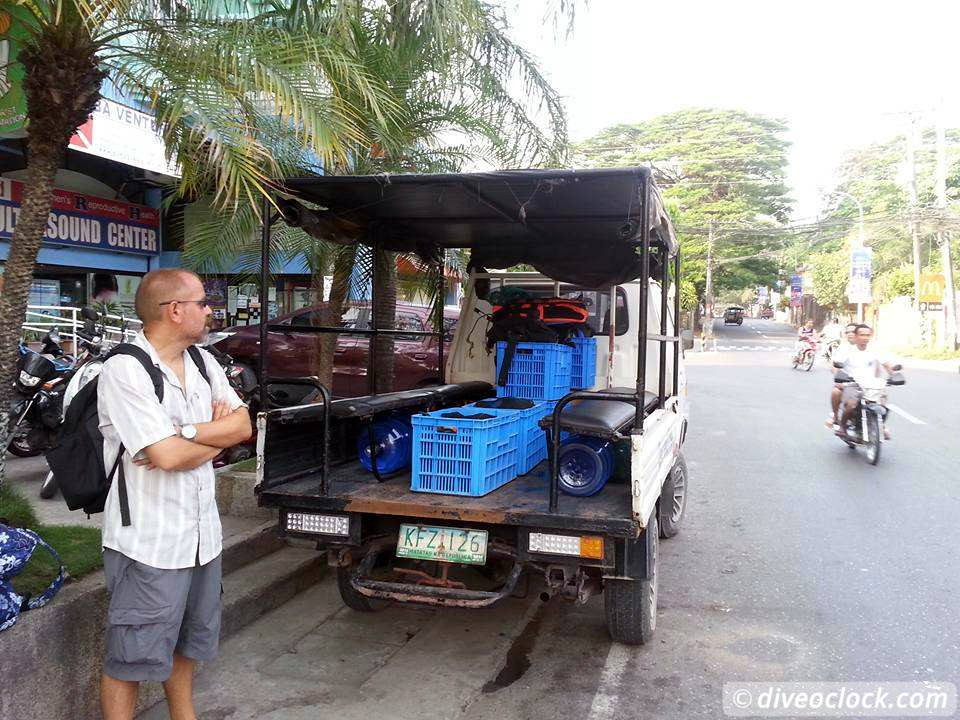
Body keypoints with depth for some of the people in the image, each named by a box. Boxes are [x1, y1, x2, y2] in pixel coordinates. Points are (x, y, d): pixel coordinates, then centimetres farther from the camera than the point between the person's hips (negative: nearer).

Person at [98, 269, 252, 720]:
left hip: (201, 532, 8)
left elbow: (243, 426, -2)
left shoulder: (203, 361, 6)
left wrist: (185, 434, -18)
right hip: (148, 541, -8)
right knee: (132, 656, 6)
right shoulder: (124, 370, -18)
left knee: (186, 641, 24)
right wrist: (217, 432, -7)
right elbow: (167, 455, -25)